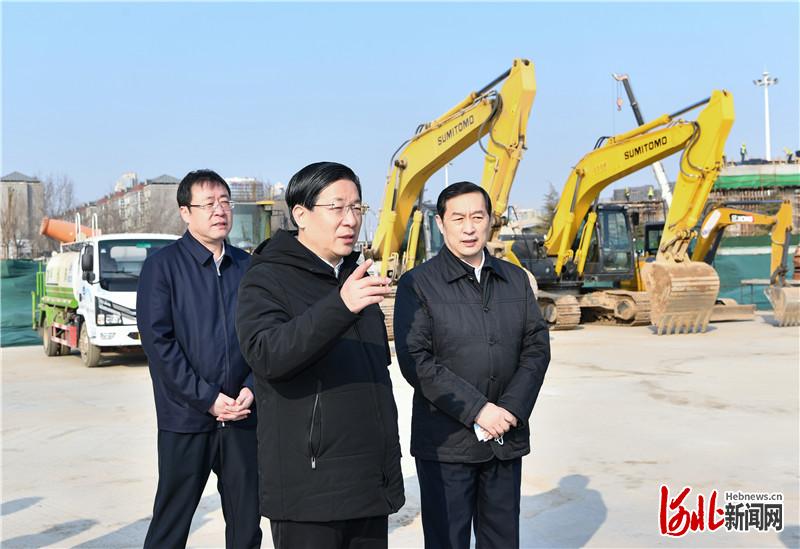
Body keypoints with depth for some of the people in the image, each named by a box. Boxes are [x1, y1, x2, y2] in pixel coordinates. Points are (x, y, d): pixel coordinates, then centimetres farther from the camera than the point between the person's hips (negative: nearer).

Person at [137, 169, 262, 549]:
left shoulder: (247, 267, 9)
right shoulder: (162, 266, -3)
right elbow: (158, 342, -9)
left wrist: (251, 389, -6)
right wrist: (208, 398, -13)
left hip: (243, 416, 4)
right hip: (185, 419, -3)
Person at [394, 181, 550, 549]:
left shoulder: (516, 280, 11)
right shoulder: (418, 284, -4)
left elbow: (537, 349, 6)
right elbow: (416, 361, -12)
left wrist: (512, 409, -9)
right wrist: (477, 410, -17)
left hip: (507, 440, 4)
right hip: (446, 443, -4)